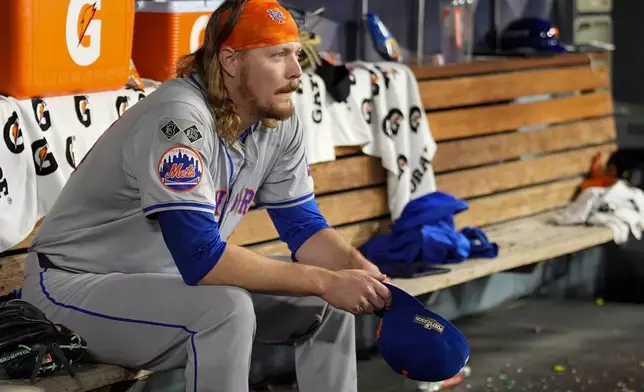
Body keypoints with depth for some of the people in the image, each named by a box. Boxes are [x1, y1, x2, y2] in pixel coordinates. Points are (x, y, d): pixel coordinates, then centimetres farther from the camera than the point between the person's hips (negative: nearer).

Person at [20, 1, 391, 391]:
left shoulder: (278, 120, -4)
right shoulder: (180, 118, -29)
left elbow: (304, 226, 3)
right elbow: (201, 259, -35)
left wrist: (363, 272, -18)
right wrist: (324, 281, -32)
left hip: (175, 280, 9)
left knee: (328, 304, -1)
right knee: (226, 309, -33)